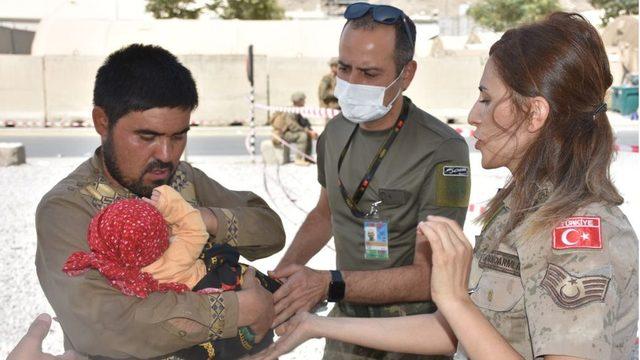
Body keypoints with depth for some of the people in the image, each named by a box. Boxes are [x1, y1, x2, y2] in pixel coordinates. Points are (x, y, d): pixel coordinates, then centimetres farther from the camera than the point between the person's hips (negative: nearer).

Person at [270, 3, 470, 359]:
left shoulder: (443, 150, -23)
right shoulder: (337, 132, -2)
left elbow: (428, 277, -23)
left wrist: (329, 284, -32)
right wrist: (280, 275, 1)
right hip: (347, 322, 6)